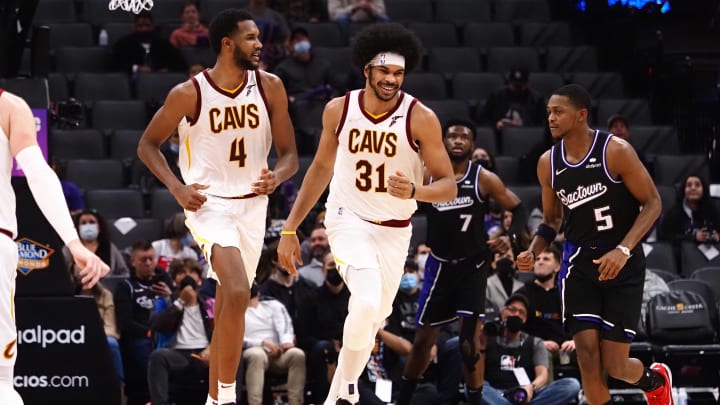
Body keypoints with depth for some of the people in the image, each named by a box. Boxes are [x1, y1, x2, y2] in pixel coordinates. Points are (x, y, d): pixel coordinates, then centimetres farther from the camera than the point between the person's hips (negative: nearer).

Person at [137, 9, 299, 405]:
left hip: (252, 206, 5)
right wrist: (177, 187, -15)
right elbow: (147, 144, -1)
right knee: (237, 294, -24)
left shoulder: (270, 87, -4)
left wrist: (277, 176, -20)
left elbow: (289, 154, 2)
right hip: (210, 204, -5)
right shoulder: (189, 94, -13)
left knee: (227, 304, 16)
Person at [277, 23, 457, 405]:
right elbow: (321, 167, 9)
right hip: (348, 219, -1)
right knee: (367, 302, -25)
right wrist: (290, 228, 9)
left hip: (394, 230, 1)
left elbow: (448, 185, -10)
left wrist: (413, 191, -32)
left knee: (373, 317, 9)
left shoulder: (420, 119, -13)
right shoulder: (339, 110, -6)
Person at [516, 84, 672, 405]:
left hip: (623, 264, -4)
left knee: (614, 365, -4)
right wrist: (533, 252, -5)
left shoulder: (616, 151, -15)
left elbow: (652, 204, -11)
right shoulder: (548, 163, 0)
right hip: (580, 262, 4)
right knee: (587, 354, -9)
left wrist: (623, 250, -22)